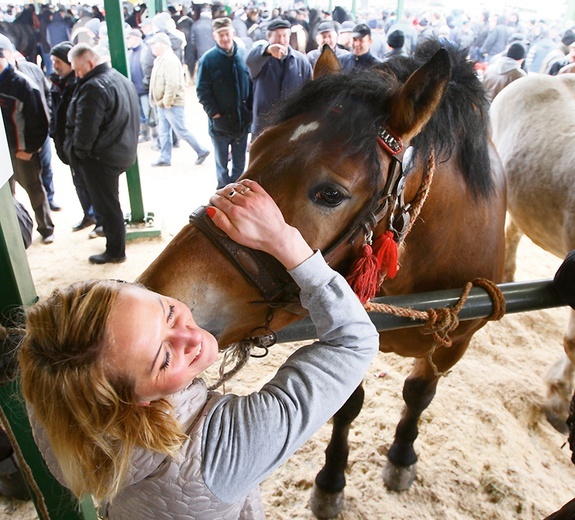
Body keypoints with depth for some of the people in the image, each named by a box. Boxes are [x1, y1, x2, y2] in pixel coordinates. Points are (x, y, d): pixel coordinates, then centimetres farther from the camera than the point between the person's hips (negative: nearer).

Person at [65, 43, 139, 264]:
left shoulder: (94, 87, -21)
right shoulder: (121, 79, 10)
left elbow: (86, 128, -24)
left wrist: (79, 151, -9)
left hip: (101, 157, -10)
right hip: (123, 152, 10)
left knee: (106, 205, 2)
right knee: (111, 202, 22)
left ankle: (115, 251, 14)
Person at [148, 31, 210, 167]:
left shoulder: (170, 60, -17)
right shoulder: (160, 60, 15)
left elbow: (172, 83, -26)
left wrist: (167, 101, -21)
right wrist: (159, 101, 14)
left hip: (172, 104, -10)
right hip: (162, 104, 10)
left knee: (181, 131, -4)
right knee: (164, 132, 11)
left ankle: (201, 151, 9)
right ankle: (165, 158, 18)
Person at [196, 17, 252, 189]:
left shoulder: (243, 55, 0)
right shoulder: (208, 59, -7)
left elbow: (252, 84, 7)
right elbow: (202, 90, -7)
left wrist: (250, 111, 2)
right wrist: (215, 114, -13)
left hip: (242, 120, 2)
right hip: (220, 122, -2)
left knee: (240, 162, 14)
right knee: (221, 162, 10)